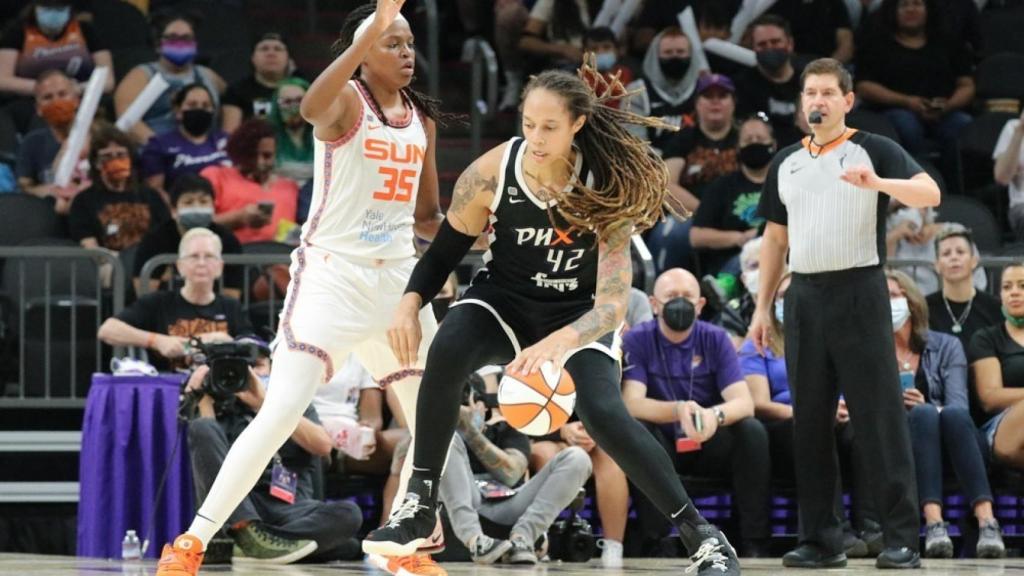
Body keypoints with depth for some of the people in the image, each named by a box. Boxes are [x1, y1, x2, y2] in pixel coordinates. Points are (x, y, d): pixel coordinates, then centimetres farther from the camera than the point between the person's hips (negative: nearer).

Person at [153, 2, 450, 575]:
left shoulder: (422, 119, 12)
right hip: (331, 271, -7)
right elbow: (312, 109, -36)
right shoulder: (347, 100, -8)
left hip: (395, 277, 7)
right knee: (284, 410, -17)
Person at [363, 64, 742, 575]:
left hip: (577, 311, -2)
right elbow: (445, 250, -4)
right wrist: (410, 302, -23)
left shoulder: (605, 186, -25)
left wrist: (559, 343, -48)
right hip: (504, 299, 2)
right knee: (447, 351, -30)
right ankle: (419, 506, -18)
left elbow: (613, 303, -29)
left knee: (604, 414, -24)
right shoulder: (491, 174, -21)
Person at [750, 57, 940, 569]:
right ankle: (820, 539, 11)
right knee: (809, 422, 5)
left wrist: (877, 183, -34)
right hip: (805, 297, 5)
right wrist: (762, 306, 13)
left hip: (858, 292, -5)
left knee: (880, 419, -6)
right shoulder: (785, 163, 14)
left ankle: (903, 540, -5)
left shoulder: (874, 150, -1)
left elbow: (929, 194, -16)